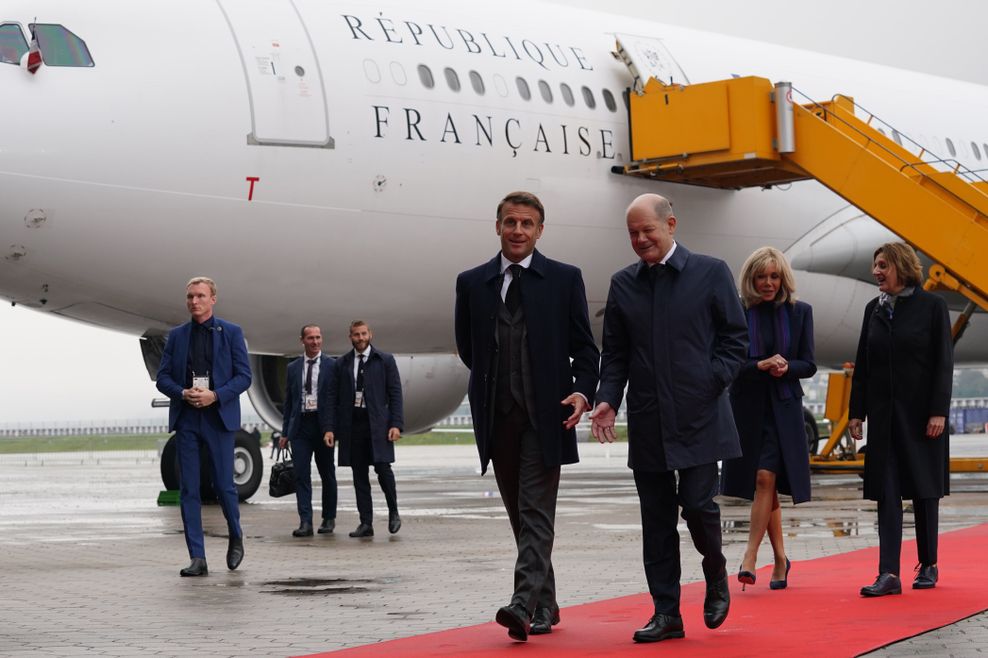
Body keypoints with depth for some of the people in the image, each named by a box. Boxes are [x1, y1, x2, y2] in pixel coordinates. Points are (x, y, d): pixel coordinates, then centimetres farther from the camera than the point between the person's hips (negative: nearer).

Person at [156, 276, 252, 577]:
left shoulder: (231, 333, 4)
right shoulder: (176, 335, 11)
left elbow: (244, 376, -1)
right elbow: (163, 377, 9)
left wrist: (215, 395, -15)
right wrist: (183, 393, -11)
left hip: (218, 417, -2)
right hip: (185, 418, 2)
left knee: (224, 485, -1)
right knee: (188, 489, -1)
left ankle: (236, 537, 27)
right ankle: (197, 558, 1)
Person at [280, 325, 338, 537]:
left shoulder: (332, 366, 2)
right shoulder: (293, 368, 11)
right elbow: (288, 401, 13)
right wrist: (285, 432, 9)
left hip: (323, 426, -2)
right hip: (300, 426, 2)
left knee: (327, 475, 7)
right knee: (301, 475, -6)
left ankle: (329, 519, 19)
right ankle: (305, 522, -8)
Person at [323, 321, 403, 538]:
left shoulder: (385, 361, 5)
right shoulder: (341, 364, 11)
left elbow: (395, 393, 2)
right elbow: (331, 397, 9)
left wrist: (396, 424, -8)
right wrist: (329, 428, -1)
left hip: (377, 423, -2)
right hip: (352, 423, 2)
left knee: (383, 468, -11)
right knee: (359, 475, 3)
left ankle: (393, 512, 11)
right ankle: (366, 523, 6)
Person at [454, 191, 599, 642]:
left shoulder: (564, 279, 2)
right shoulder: (472, 283, 7)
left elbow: (584, 347, 1)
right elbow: (467, 350, 17)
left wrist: (583, 391, -14)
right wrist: (494, 382, 13)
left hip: (545, 416, -3)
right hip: (497, 418, 3)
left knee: (536, 513, -11)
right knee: (520, 516, 10)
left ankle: (524, 605, -19)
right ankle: (545, 606, 21)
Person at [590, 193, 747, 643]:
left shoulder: (711, 273, 0)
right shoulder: (623, 284, 10)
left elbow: (736, 339, 1)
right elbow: (614, 353, 12)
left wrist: (710, 384, -11)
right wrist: (607, 399, -3)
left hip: (699, 417, -3)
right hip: (647, 422, 4)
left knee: (697, 504, -8)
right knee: (656, 519, 4)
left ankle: (716, 576, 21)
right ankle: (666, 613, 11)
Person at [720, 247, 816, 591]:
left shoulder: (800, 312, 3)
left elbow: (808, 365, 4)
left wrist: (785, 367, -17)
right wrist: (761, 365, -19)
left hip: (783, 406, -1)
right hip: (748, 405, 1)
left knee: (766, 477, -14)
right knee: (765, 483, 6)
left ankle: (750, 556, -15)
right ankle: (780, 559, 19)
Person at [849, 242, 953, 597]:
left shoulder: (931, 306, -4)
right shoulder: (873, 309, 9)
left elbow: (944, 362, -7)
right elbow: (862, 365, 11)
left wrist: (939, 411, -13)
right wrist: (856, 411, 7)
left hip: (921, 412, -4)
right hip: (883, 414, 4)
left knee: (925, 489, 6)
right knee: (887, 492, -3)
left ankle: (928, 565, 19)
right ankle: (889, 573, -6)